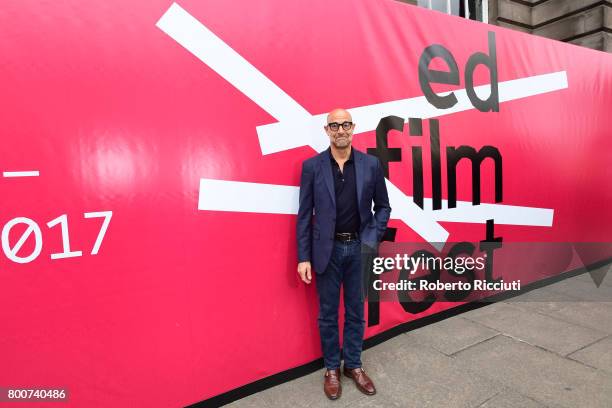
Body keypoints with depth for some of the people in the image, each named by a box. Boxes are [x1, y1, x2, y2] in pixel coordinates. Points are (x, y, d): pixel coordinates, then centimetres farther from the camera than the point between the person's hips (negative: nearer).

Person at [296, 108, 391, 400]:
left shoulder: (371, 164, 0)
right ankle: (332, 368, 31)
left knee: (356, 311, 15)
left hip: (359, 249, 2)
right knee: (328, 313, 12)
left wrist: (373, 239, -6)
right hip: (327, 250, -1)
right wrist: (303, 257, -6)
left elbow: (383, 207, 7)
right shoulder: (312, 166, -4)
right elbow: (304, 215, -3)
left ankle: (353, 365, 35)